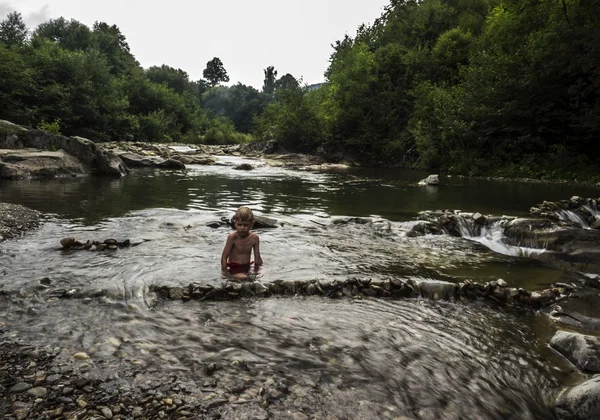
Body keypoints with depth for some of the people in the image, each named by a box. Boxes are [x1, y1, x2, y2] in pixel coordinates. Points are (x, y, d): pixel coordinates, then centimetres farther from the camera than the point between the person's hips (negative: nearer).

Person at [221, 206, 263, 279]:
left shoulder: (254, 238, -7)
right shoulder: (232, 237, -18)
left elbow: (257, 257, 3)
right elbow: (224, 257, -13)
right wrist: (225, 273, -16)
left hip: (247, 267, 6)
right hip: (234, 268, -6)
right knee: (242, 278, -32)